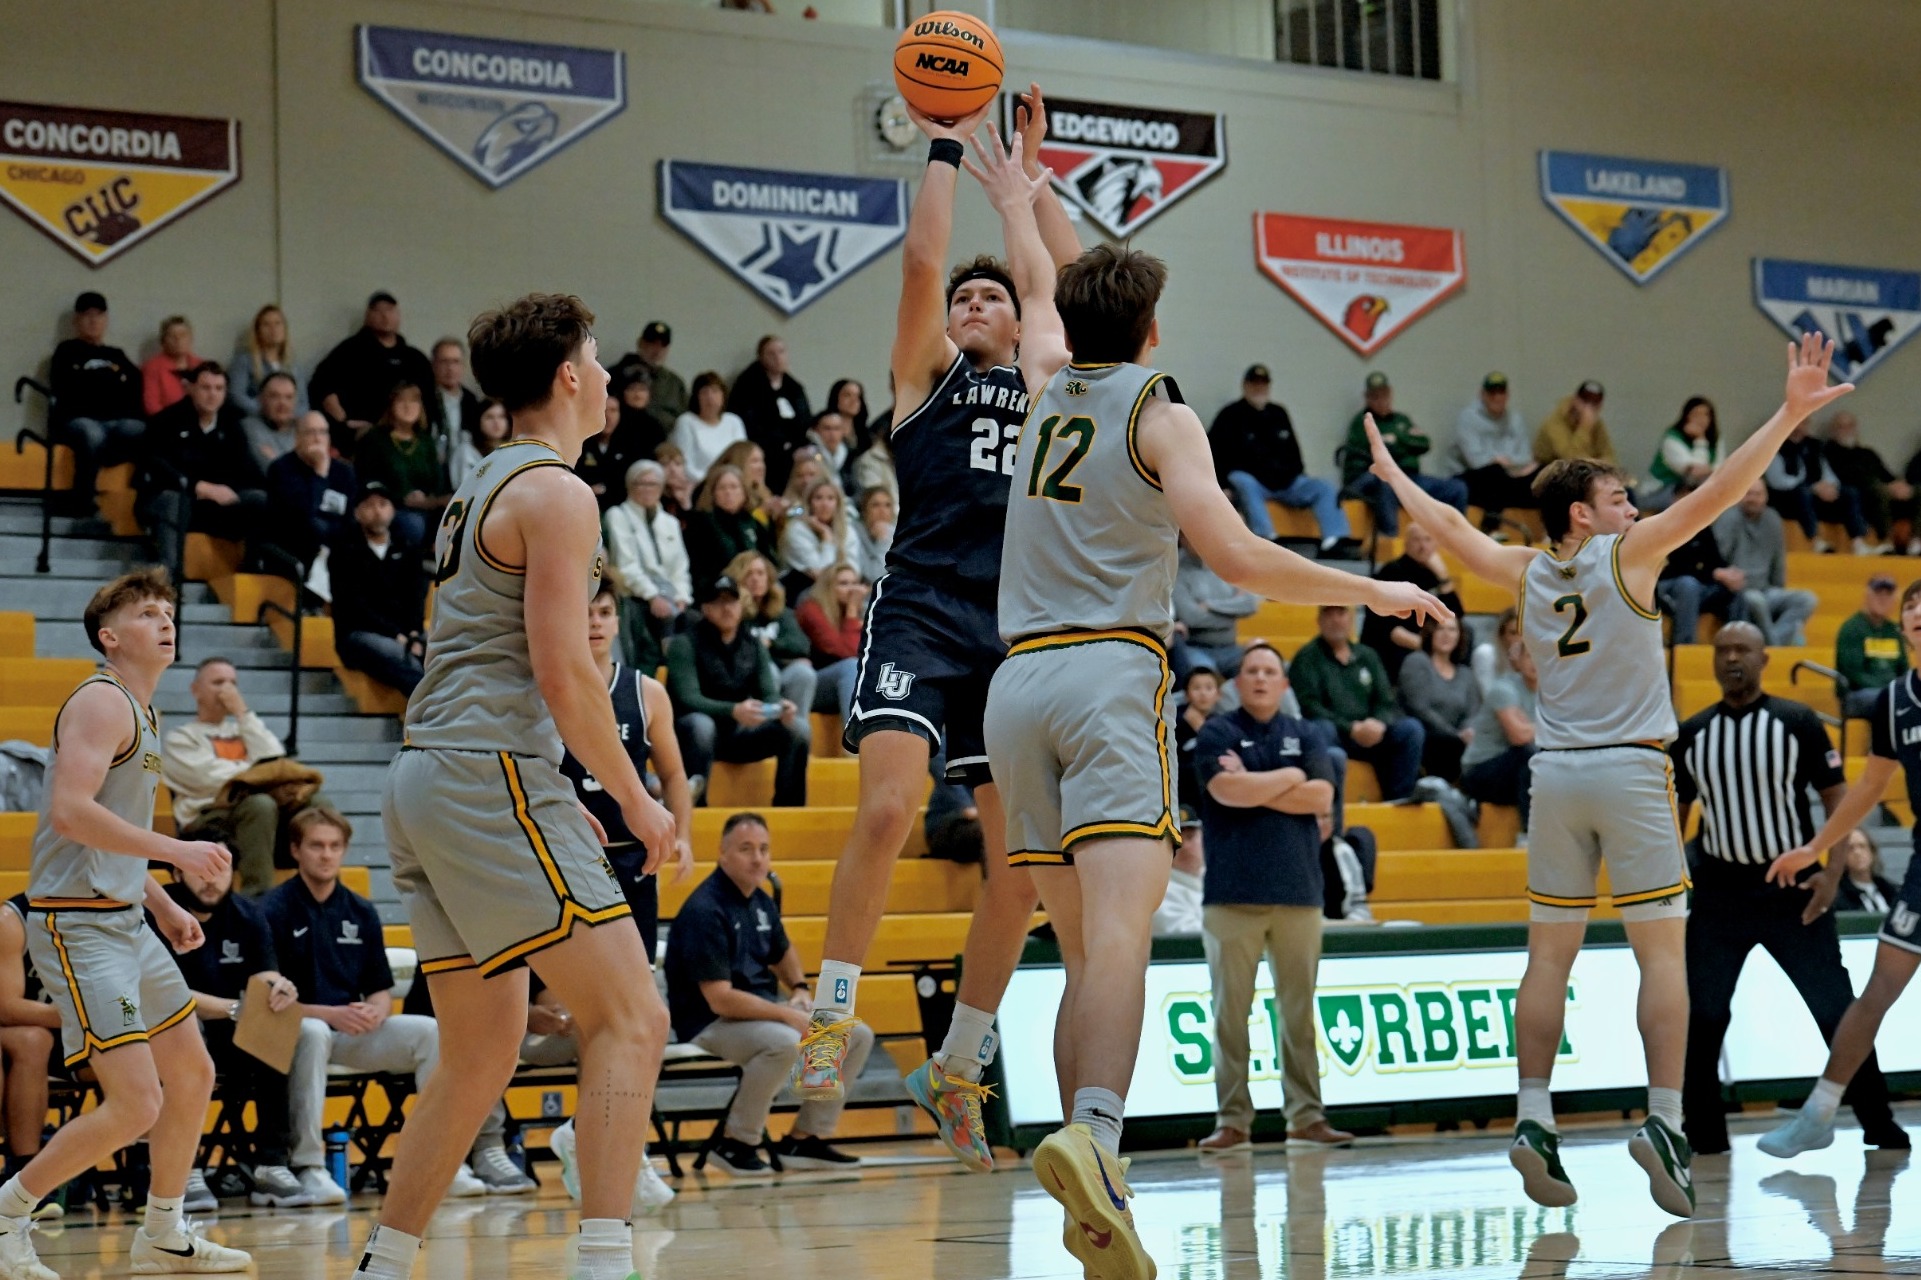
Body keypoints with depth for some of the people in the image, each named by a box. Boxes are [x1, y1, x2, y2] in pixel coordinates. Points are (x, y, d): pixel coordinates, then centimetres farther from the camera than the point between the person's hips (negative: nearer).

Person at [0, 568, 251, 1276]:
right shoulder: (102, 701, -12)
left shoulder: (141, 712, 19)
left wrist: (162, 904, 19)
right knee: (135, 1104, -15)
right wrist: (174, 850, -23)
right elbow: (70, 811, -25)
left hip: (125, 922, 10)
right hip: (77, 926, -10)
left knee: (193, 1076, 15)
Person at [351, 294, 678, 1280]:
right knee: (629, 1019, -12)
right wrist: (634, 798, -6)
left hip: (426, 781, 10)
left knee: (482, 1054, 16)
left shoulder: (480, 488, 22)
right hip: (491, 776, -10)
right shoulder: (554, 492, -7)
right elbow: (563, 672, -15)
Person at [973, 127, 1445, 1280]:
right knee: (1119, 935, -20)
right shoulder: (1160, 416, 3)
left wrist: (1020, 206, 59)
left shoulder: (1050, 390, 18)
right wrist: (1370, 590, 0)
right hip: (1111, 675, -6)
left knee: (1086, 952, 9)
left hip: (1019, 682, 6)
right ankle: (1093, 1133, -43)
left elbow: (1041, 296, 41)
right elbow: (1236, 557, -10)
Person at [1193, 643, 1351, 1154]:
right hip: (1233, 895, -2)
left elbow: (1321, 796, -2)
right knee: (1231, 1010, -2)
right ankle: (1233, 1120, 2)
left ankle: (1306, 1116, 6)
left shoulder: (1303, 736, 13)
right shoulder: (1217, 733, 5)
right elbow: (1227, 790, -13)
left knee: (1298, 1010, 3)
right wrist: (1290, 777, -3)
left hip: (1298, 892, 2)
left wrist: (1255, 787, -7)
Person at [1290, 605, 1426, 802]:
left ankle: (1399, 801, -19)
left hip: (1371, 735, 5)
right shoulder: (1307, 658, 5)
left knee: (1411, 729, -20)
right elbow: (1309, 707, -8)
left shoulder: (1367, 656, 19)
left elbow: (1386, 702, 12)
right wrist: (1352, 729, -20)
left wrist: (1378, 725, -13)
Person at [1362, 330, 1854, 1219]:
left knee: (1550, 954, 7)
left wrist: (1393, 476, 38)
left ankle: (1534, 1121, 0)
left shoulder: (1526, 573, 8)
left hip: (1554, 773, 5)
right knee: (1662, 950, -3)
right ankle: (1663, 1123, -13)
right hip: (1628, 772, -5)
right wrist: (1790, 413, -13)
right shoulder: (1627, 554, -4)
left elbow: (1452, 530, 22)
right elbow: (1715, 493, -12)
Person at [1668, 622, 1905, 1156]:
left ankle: (1879, 1127, 13)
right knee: (1699, 1020, -2)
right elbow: (1675, 813, 14)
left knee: (1837, 1010, 1)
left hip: (1793, 890, -2)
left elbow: (1839, 799, -2)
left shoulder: (1798, 723, -2)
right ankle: (1704, 1138, 9)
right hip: (1720, 890, 2)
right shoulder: (1690, 735, 5)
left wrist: (1833, 871, -14)